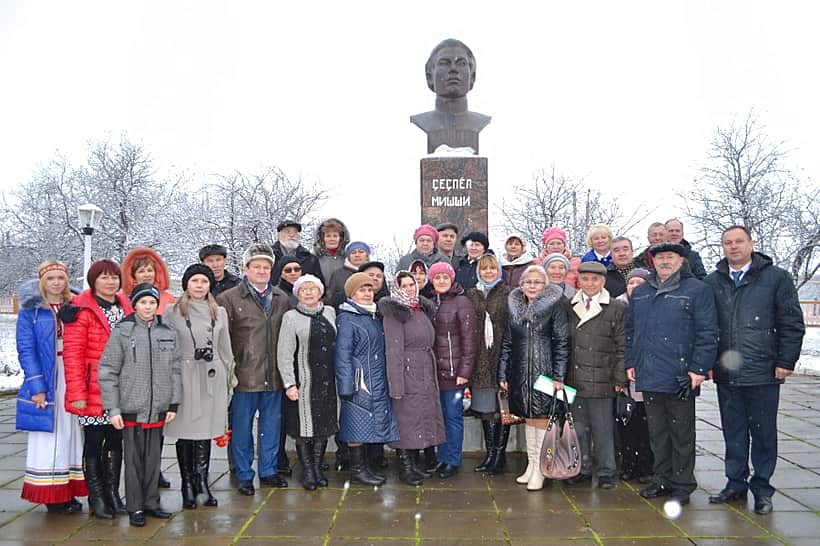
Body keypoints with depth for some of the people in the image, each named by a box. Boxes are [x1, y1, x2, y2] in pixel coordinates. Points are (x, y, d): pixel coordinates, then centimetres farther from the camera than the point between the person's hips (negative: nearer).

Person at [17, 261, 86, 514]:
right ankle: (51, 496, 9)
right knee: (48, 436, 0)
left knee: (72, 434, 5)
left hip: (72, 378, 3)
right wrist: (37, 387, -13)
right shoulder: (30, 310, 0)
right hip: (45, 381, -3)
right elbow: (26, 350, -5)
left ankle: (69, 492, 14)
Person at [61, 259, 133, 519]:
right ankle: (96, 497, 18)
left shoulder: (126, 307, 10)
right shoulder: (82, 310, -7)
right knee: (94, 442, 5)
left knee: (116, 441, 12)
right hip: (93, 391, -5)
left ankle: (112, 493, 24)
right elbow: (72, 354, -11)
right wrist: (77, 393, -16)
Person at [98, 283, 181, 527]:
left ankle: (151, 502, 25)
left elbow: (175, 370, 9)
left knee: (154, 458, 11)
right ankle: (135, 507, 18)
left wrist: (173, 404, 5)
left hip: (159, 409, 3)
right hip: (131, 408, -3)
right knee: (134, 459, 5)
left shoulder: (168, 331, 5)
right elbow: (107, 372, -5)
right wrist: (113, 409, -8)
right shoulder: (122, 331, -5)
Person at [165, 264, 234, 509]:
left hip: (211, 378, 3)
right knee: (185, 433, 2)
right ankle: (188, 486, 12)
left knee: (205, 433, 4)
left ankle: (202, 485, 12)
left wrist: (227, 378, 15)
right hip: (184, 376, -2)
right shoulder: (174, 312, 1)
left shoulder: (219, 312, 11)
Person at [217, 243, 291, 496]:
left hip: (274, 377, 4)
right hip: (244, 377, -4)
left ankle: (268, 471, 28)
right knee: (242, 428, 7)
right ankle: (244, 475, 21)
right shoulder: (229, 299, -4)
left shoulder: (282, 299, 10)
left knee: (272, 426, 14)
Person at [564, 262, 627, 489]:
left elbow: (621, 347, 0)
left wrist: (619, 379, -4)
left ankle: (606, 472, 17)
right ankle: (582, 469, 23)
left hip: (600, 379, -3)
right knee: (578, 426, 10)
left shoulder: (617, 308, 1)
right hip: (573, 379, 3)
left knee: (602, 428, 4)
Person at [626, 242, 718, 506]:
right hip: (648, 376, 5)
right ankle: (663, 480, 26)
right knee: (657, 432, 14)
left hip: (680, 377, -5)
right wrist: (631, 362, 10)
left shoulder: (697, 291, -4)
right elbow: (630, 331, 17)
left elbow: (707, 333, -9)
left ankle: (682, 485, 18)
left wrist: (699, 368, -14)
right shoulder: (639, 293, 13)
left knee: (682, 434, 6)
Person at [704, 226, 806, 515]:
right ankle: (736, 484, 24)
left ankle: (762, 489, 19)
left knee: (763, 433, 6)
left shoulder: (777, 278, 1)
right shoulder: (712, 282, 8)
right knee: (733, 433, 12)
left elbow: (792, 324, 0)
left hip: (763, 372, -3)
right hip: (726, 374, 3)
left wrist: (786, 362, -6)